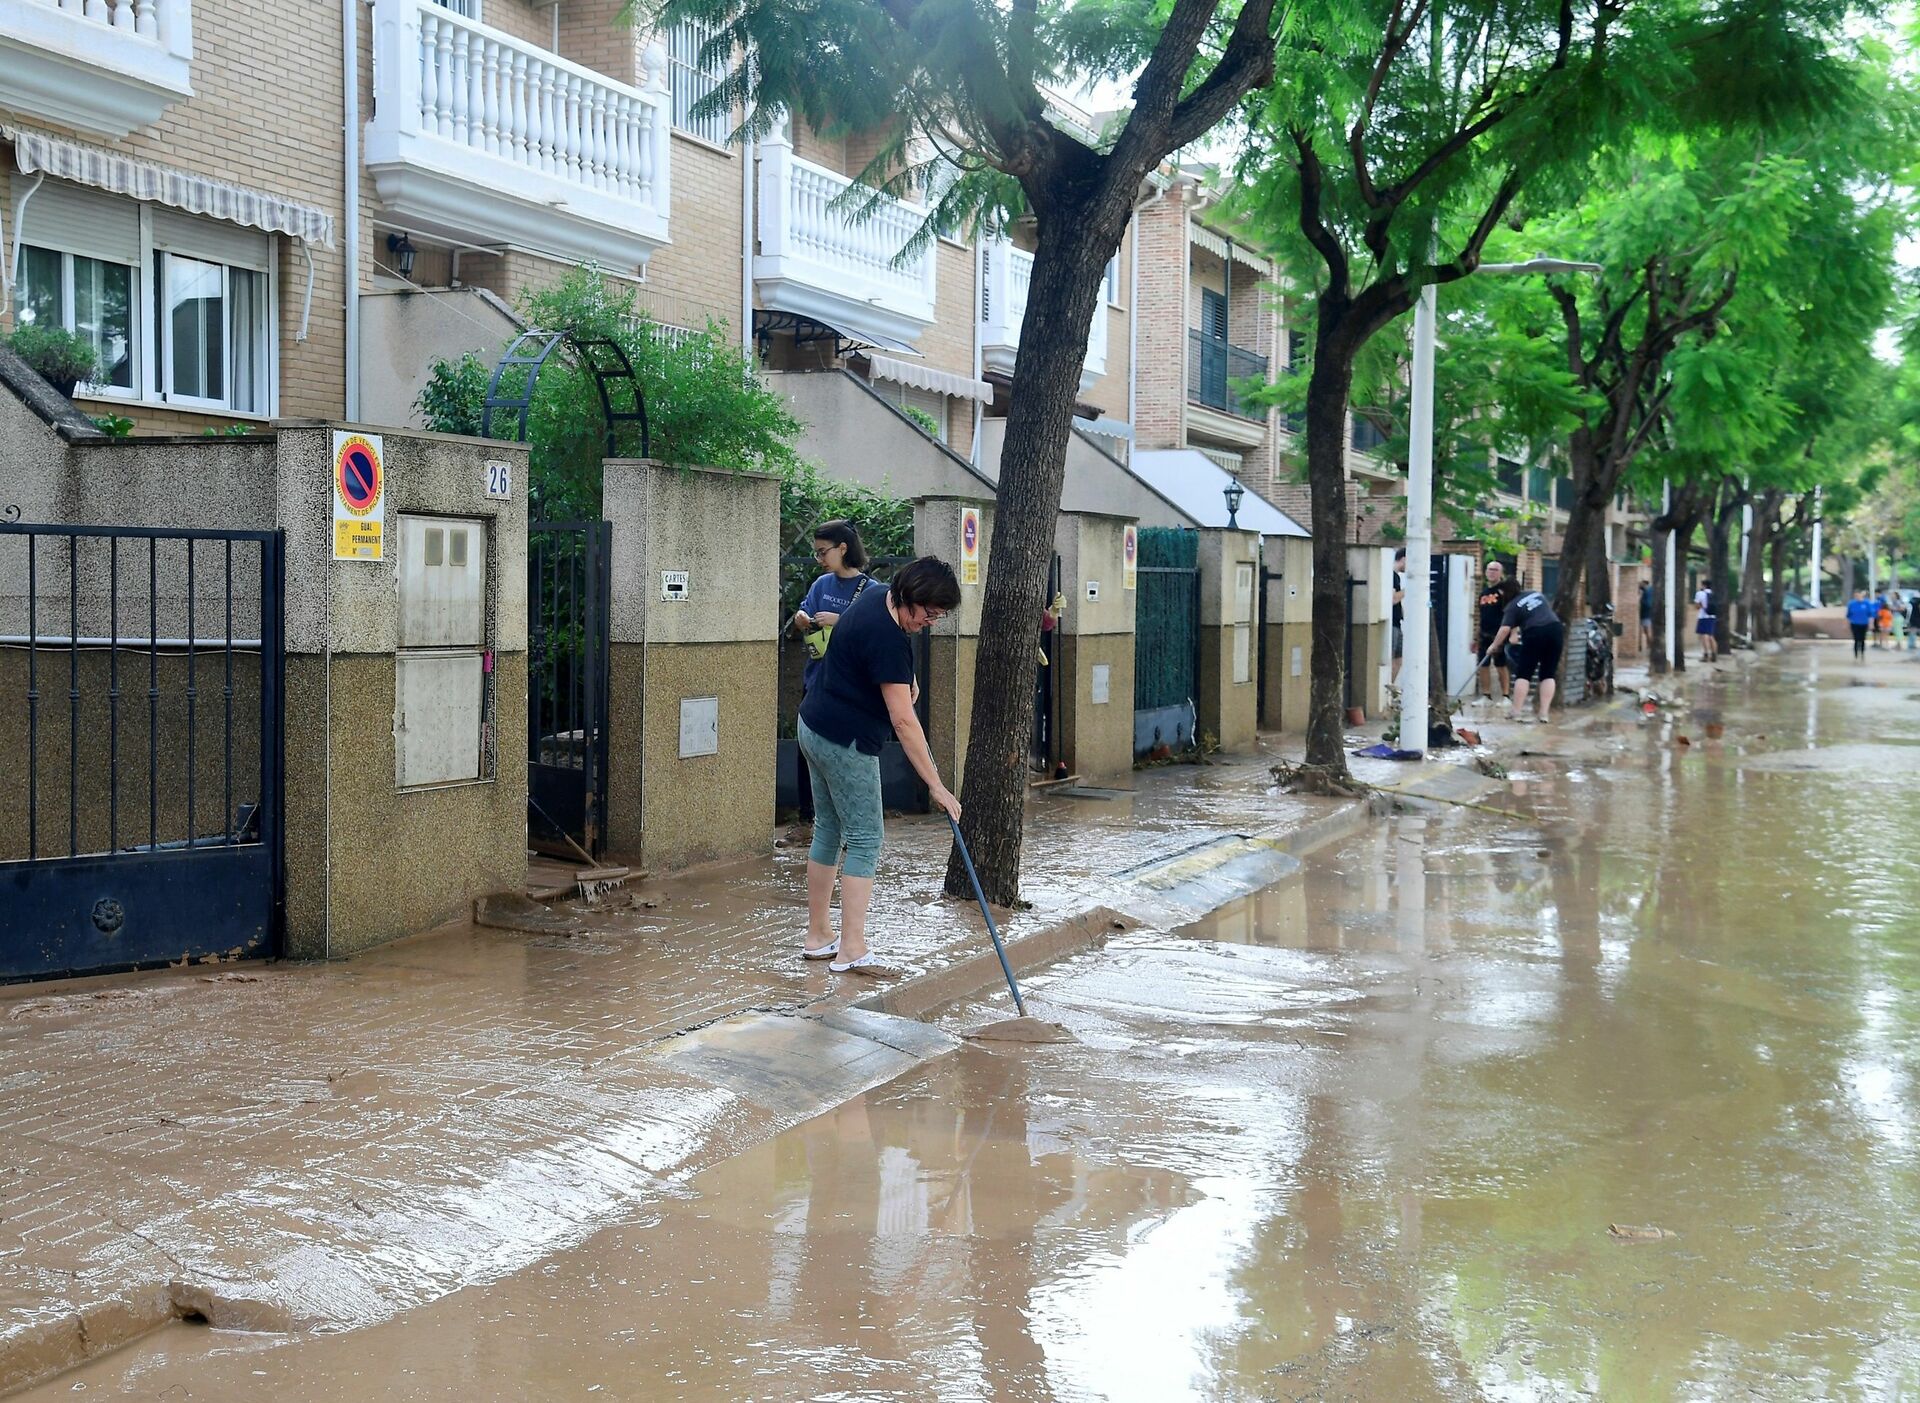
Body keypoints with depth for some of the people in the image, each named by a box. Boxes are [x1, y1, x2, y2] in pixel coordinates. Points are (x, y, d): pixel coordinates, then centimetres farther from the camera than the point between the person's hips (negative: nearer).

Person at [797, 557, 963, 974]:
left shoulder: (877, 595, 3)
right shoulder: (886, 637, -26)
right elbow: (903, 721, -27)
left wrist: (906, 678, 19)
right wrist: (935, 785, -26)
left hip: (816, 728, 10)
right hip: (847, 743, -10)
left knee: (828, 833, 15)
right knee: (864, 842, -6)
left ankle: (818, 935, 22)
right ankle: (852, 950, -7)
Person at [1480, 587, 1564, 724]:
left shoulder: (1513, 606, 3)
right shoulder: (1536, 593, 20)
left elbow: (1505, 629, -8)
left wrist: (1494, 646, 4)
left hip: (1535, 634, -5)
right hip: (1556, 629, 5)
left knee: (1523, 674, 4)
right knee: (1548, 674, 8)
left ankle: (1517, 712, 1)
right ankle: (1545, 713, 2)